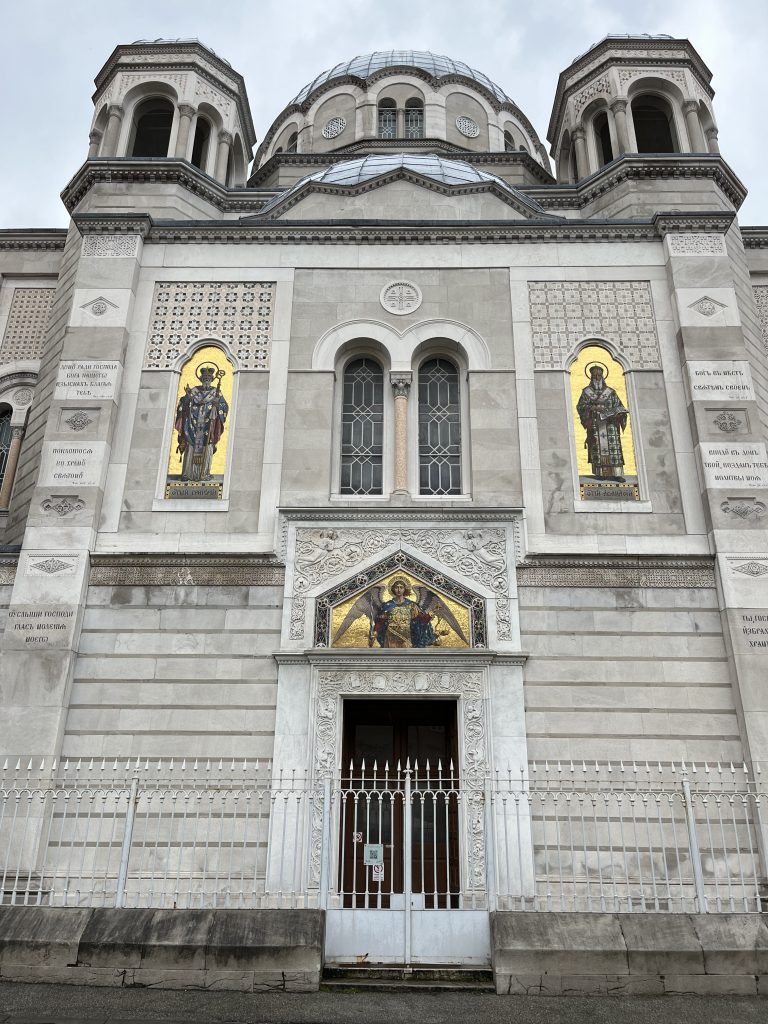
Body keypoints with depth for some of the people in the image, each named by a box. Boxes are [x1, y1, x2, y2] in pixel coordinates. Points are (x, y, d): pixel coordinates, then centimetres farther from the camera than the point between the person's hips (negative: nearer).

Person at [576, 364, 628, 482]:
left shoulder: (610, 392, 14)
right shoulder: (586, 392, 11)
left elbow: (618, 406, 12)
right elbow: (580, 406, 2)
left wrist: (618, 413, -10)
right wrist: (593, 408, -14)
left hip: (610, 424, 1)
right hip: (595, 424, -1)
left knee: (613, 447, -8)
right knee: (598, 448, -7)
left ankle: (617, 473, -12)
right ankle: (600, 473, -4)